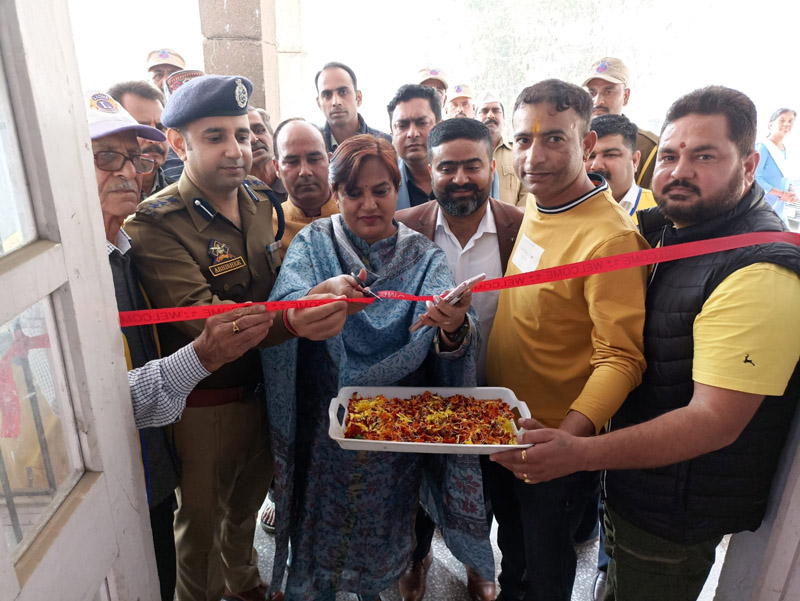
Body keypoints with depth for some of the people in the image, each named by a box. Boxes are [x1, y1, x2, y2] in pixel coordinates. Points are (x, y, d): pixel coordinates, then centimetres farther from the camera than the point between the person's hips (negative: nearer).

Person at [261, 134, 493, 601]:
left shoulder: (424, 257, -5)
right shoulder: (313, 243, -4)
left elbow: (446, 345, -21)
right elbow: (283, 315, -22)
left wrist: (454, 329, -44)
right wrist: (322, 294, -43)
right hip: (324, 428, 0)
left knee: (384, 529, 20)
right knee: (320, 528, 16)